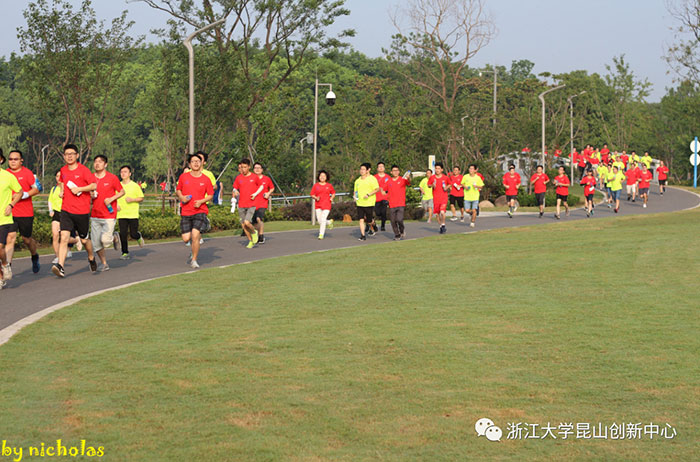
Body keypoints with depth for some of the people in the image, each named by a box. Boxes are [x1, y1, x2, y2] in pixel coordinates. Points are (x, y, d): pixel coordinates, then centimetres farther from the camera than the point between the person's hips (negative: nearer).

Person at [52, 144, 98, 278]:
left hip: (82, 211, -3)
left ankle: (91, 258, 41)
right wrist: (61, 190, 10)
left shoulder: (84, 170, -6)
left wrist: (79, 189, -19)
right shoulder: (63, 170, 10)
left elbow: (94, 185, -11)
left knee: (84, 239, 11)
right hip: (66, 210, 3)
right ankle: (60, 267, -24)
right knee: (64, 237, -14)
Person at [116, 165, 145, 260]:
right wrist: (116, 205, -1)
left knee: (133, 234, -3)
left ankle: (139, 237, 32)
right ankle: (125, 253, 4)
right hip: (121, 214, 2)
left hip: (133, 214, -2)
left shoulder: (135, 185, 0)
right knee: (123, 234, -5)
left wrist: (132, 199, -14)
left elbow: (141, 198, 2)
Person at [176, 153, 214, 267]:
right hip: (185, 212, 2)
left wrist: (201, 201, -11)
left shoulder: (206, 180, -1)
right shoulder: (183, 177, 2)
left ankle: (194, 260, 2)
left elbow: (210, 195, 7)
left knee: (195, 235, -16)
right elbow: (178, 190, 16)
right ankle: (193, 252, 34)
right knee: (186, 239, -2)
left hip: (200, 211, -2)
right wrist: (181, 197, -5)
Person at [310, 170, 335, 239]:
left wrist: (332, 198, -2)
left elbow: (333, 193, 17)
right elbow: (312, 195, 8)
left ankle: (321, 234, -5)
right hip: (318, 205, 2)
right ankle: (329, 222, 33)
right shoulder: (316, 185, 4)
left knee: (323, 219, -13)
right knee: (319, 220, 2)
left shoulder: (329, 185, 4)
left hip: (326, 205, -2)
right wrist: (316, 198, -11)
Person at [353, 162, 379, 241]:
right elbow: (355, 190, 23)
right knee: (361, 219, -5)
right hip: (359, 203, 4)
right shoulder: (358, 181, 12)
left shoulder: (372, 179, -5)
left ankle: (372, 229, 33)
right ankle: (362, 235, -1)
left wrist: (368, 195, -20)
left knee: (369, 220, 1)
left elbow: (377, 189, -10)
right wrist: (355, 197, 3)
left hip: (369, 203, -4)